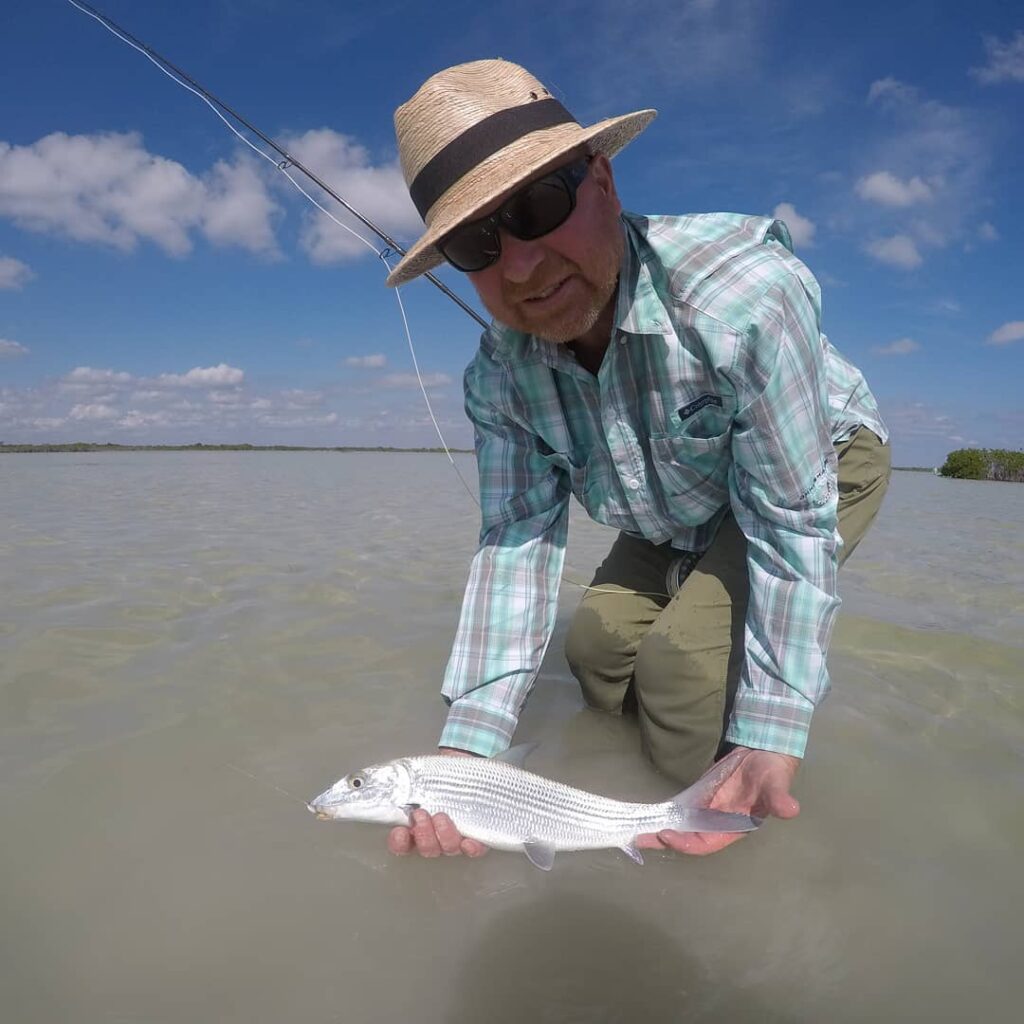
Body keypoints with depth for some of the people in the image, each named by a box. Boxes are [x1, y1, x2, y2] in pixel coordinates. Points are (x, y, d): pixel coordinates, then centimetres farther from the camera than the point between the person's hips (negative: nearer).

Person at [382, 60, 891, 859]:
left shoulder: (743, 290, -38)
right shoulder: (499, 376, -19)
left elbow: (794, 522, -32)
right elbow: (518, 538, -21)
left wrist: (770, 740, -33)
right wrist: (471, 745, -31)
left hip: (825, 468, -5)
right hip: (679, 515, 6)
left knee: (684, 663, -22)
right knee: (598, 647, -1)